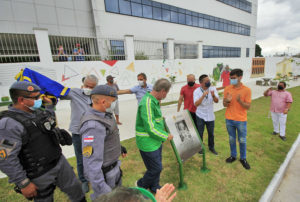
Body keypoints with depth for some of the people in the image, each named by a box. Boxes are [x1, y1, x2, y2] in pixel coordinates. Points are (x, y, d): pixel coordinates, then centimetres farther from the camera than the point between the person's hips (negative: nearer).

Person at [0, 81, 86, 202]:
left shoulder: (36, 112, 0)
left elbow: (50, 123, 22)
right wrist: (24, 184, -17)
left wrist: (49, 105, 13)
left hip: (59, 161, 7)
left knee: (74, 188, 18)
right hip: (39, 174, -6)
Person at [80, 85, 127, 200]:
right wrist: (102, 191, -27)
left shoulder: (102, 114, -5)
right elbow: (91, 163, -33)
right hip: (104, 173, -8)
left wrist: (119, 147, 23)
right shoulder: (93, 126, -34)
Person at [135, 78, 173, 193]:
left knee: (157, 166, 22)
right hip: (148, 143, -9)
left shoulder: (154, 101, 6)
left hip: (156, 141, 9)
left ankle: (154, 187, 45)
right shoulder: (147, 103, -27)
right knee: (156, 168, 6)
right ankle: (141, 186, 33)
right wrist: (166, 136, -15)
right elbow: (150, 128, -26)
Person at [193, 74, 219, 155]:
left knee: (211, 133, 16)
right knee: (200, 133, 11)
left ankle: (211, 147, 38)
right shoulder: (196, 91, -15)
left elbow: (216, 101, -17)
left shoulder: (213, 88, -7)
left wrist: (213, 95, -38)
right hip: (200, 116, -2)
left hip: (210, 116, 3)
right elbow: (196, 104, -26)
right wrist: (203, 96, -38)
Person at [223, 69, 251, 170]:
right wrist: (227, 101, -22)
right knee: (232, 139, 16)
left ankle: (243, 158, 31)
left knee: (242, 140, 11)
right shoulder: (227, 89, -2)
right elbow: (224, 104, 1)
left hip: (241, 120, -2)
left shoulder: (247, 90, -9)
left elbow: (248, 106, -9)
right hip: (229, 119, 2)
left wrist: (240, 101, -28)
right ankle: (233, 156, 34)